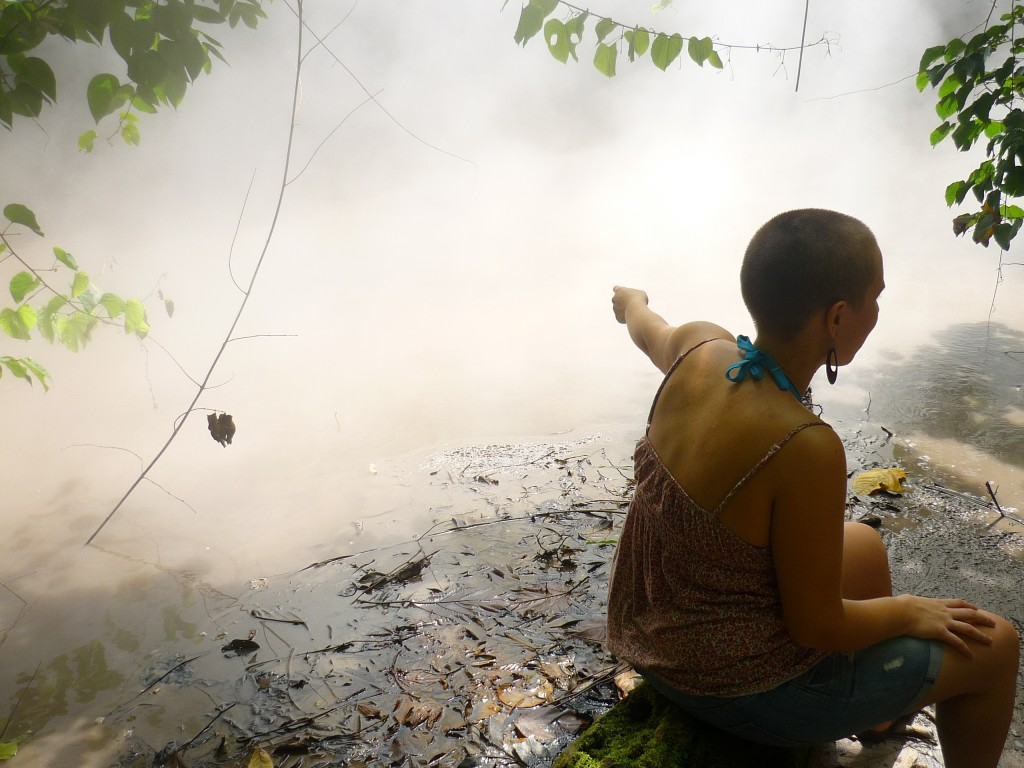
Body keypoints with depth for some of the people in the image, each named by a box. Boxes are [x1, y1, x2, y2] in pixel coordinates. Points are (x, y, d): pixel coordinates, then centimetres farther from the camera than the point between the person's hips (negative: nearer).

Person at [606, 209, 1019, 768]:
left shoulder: (699, 349, -13)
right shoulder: (805, 448, -34)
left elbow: (647, 329, 13)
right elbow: (816, 626, -22)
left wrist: (632, 301, 36)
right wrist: (907, 611, -2)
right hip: (736, 687, -7)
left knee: (864, 544, 29)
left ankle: (882, 718, 54)